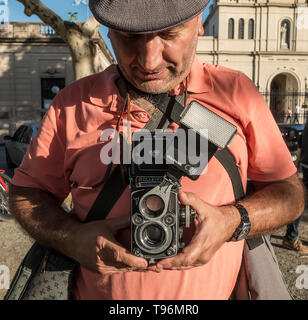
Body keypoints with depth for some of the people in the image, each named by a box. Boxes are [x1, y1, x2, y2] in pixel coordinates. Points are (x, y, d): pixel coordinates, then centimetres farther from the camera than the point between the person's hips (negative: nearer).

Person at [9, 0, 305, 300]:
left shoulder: (237, 92, -9)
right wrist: (72, 239, -21)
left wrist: (233, 220, -24)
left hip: (213, 290, 1)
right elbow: (26, 190, -1)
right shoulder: (73, 102, -8)